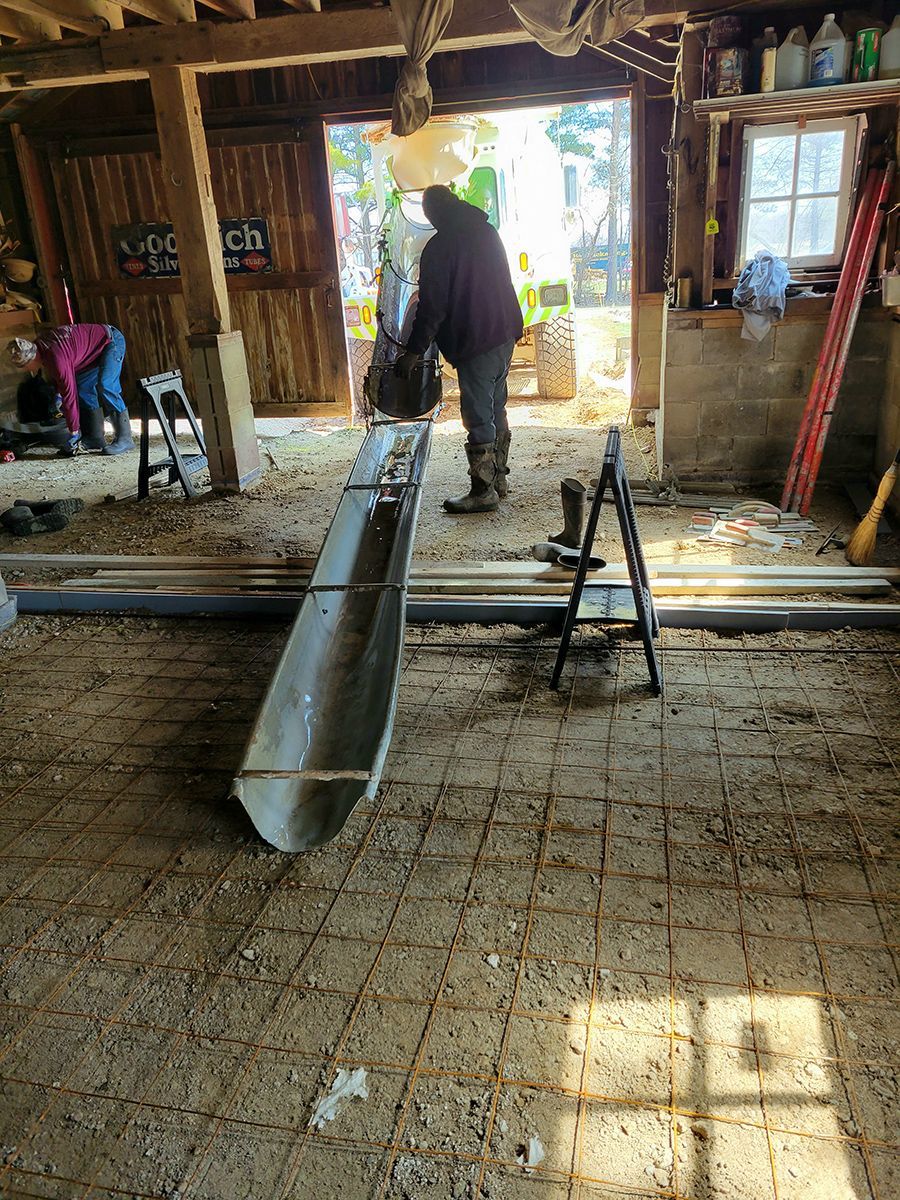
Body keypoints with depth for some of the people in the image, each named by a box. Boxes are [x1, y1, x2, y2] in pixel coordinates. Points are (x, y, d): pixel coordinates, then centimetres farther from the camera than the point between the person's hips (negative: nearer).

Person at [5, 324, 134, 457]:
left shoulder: (57, 357, -32)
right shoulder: (38, 345, -4)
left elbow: (69, 395, -28)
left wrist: (74, 433, -22)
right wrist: (58, 393, 12)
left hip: (111, 341, -10)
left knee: (105, 387, -23)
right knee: (84, 387, 5)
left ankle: (124, 439, -21)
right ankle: (95, 438, 7)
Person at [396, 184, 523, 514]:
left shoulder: (439, 248, -14)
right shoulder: (488, 231, 10)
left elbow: (432, 306, -16)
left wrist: (413, 351, -10)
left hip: (475, 342, -8)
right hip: (505, 333, 8)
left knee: (478, 417, -3)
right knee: (496, 410, 16)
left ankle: (483, 492, 3)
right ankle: (498, 479, 26)